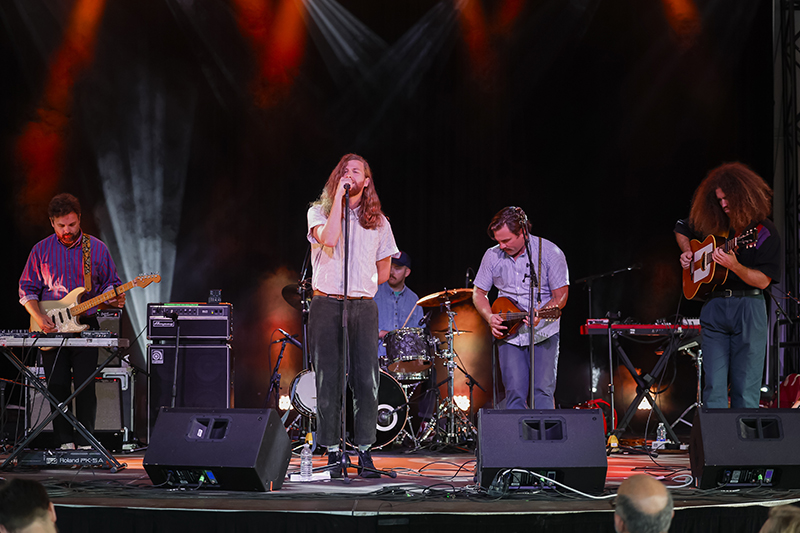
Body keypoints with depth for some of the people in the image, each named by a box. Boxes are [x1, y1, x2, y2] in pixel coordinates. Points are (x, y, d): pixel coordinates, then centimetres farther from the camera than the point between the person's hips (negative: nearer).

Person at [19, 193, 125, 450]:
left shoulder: (96, 248, 4)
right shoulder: (41, 250, 5)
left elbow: (110, 283, 11)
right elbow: (27, 289, 5)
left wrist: (114, 298, -12)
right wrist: (39, 318, -9)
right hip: (51, 330, 1)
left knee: (86, 387, -4)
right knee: (57, 387, 1)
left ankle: (85, 442, 3)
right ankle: (65, 442, 9)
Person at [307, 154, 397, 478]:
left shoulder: (378, 221, 14)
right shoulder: (319, 211, 6)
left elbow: (384, 271, 22)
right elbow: (328, 239, -16)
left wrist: (360, 286, 10)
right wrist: (339, 195, -12)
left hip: (363, 306, 2)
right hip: (326, 304, -2)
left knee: (367, 381, -4)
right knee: (328, 380, -3)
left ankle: (364, 451, 2)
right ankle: (333, 452, 2)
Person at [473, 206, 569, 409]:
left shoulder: (550, 252, -8)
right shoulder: (492, 256, 2)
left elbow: (561, 296, -7)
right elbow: (479, 293, 13)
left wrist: (538, 315, -25)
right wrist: (490, 317, -6)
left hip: (543, 333, -3)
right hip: (508, 335, 3)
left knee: (543, 393, -10)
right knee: (515, 394, -4)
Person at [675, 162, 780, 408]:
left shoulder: (765, 231, -4)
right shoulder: (711, 223, 9)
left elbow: (763, 280, -10)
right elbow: (681, 229, 30)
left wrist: (735, 266, -25)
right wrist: (687, 252, 11)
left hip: (749, 308, -4)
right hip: (714, 305, 4)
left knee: (745, 389, -3)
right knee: (714, 387, 0)